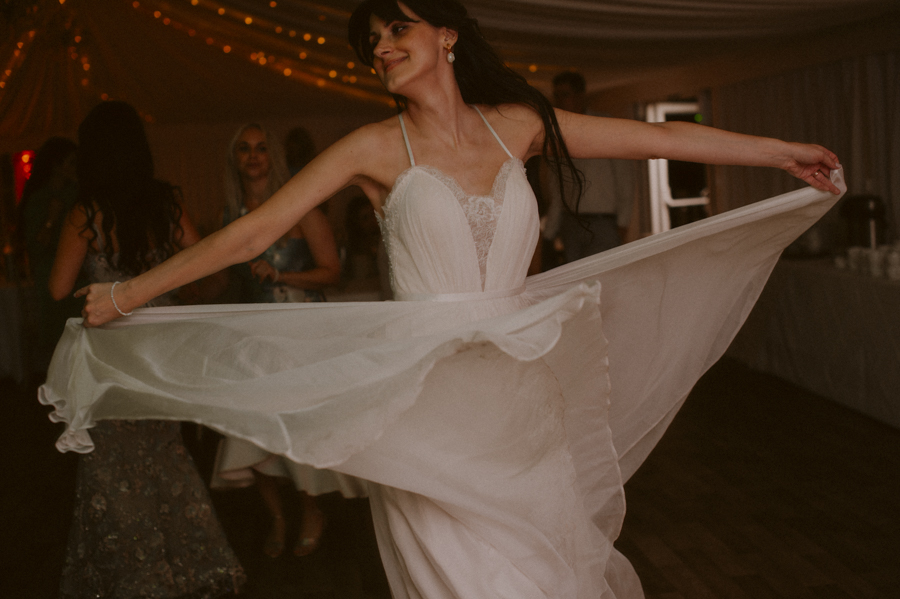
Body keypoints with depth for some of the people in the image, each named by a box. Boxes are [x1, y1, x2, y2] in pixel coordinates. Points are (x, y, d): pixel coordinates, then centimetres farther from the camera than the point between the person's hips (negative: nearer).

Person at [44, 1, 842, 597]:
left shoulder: (516, 124, 6)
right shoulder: (377, 147, -1)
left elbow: (656, 137, 9)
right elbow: (252, 232, -1)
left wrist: (784, 152, 12)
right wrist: (130, 294, -3)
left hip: (519, 405, 3)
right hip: (426, 408, -3)